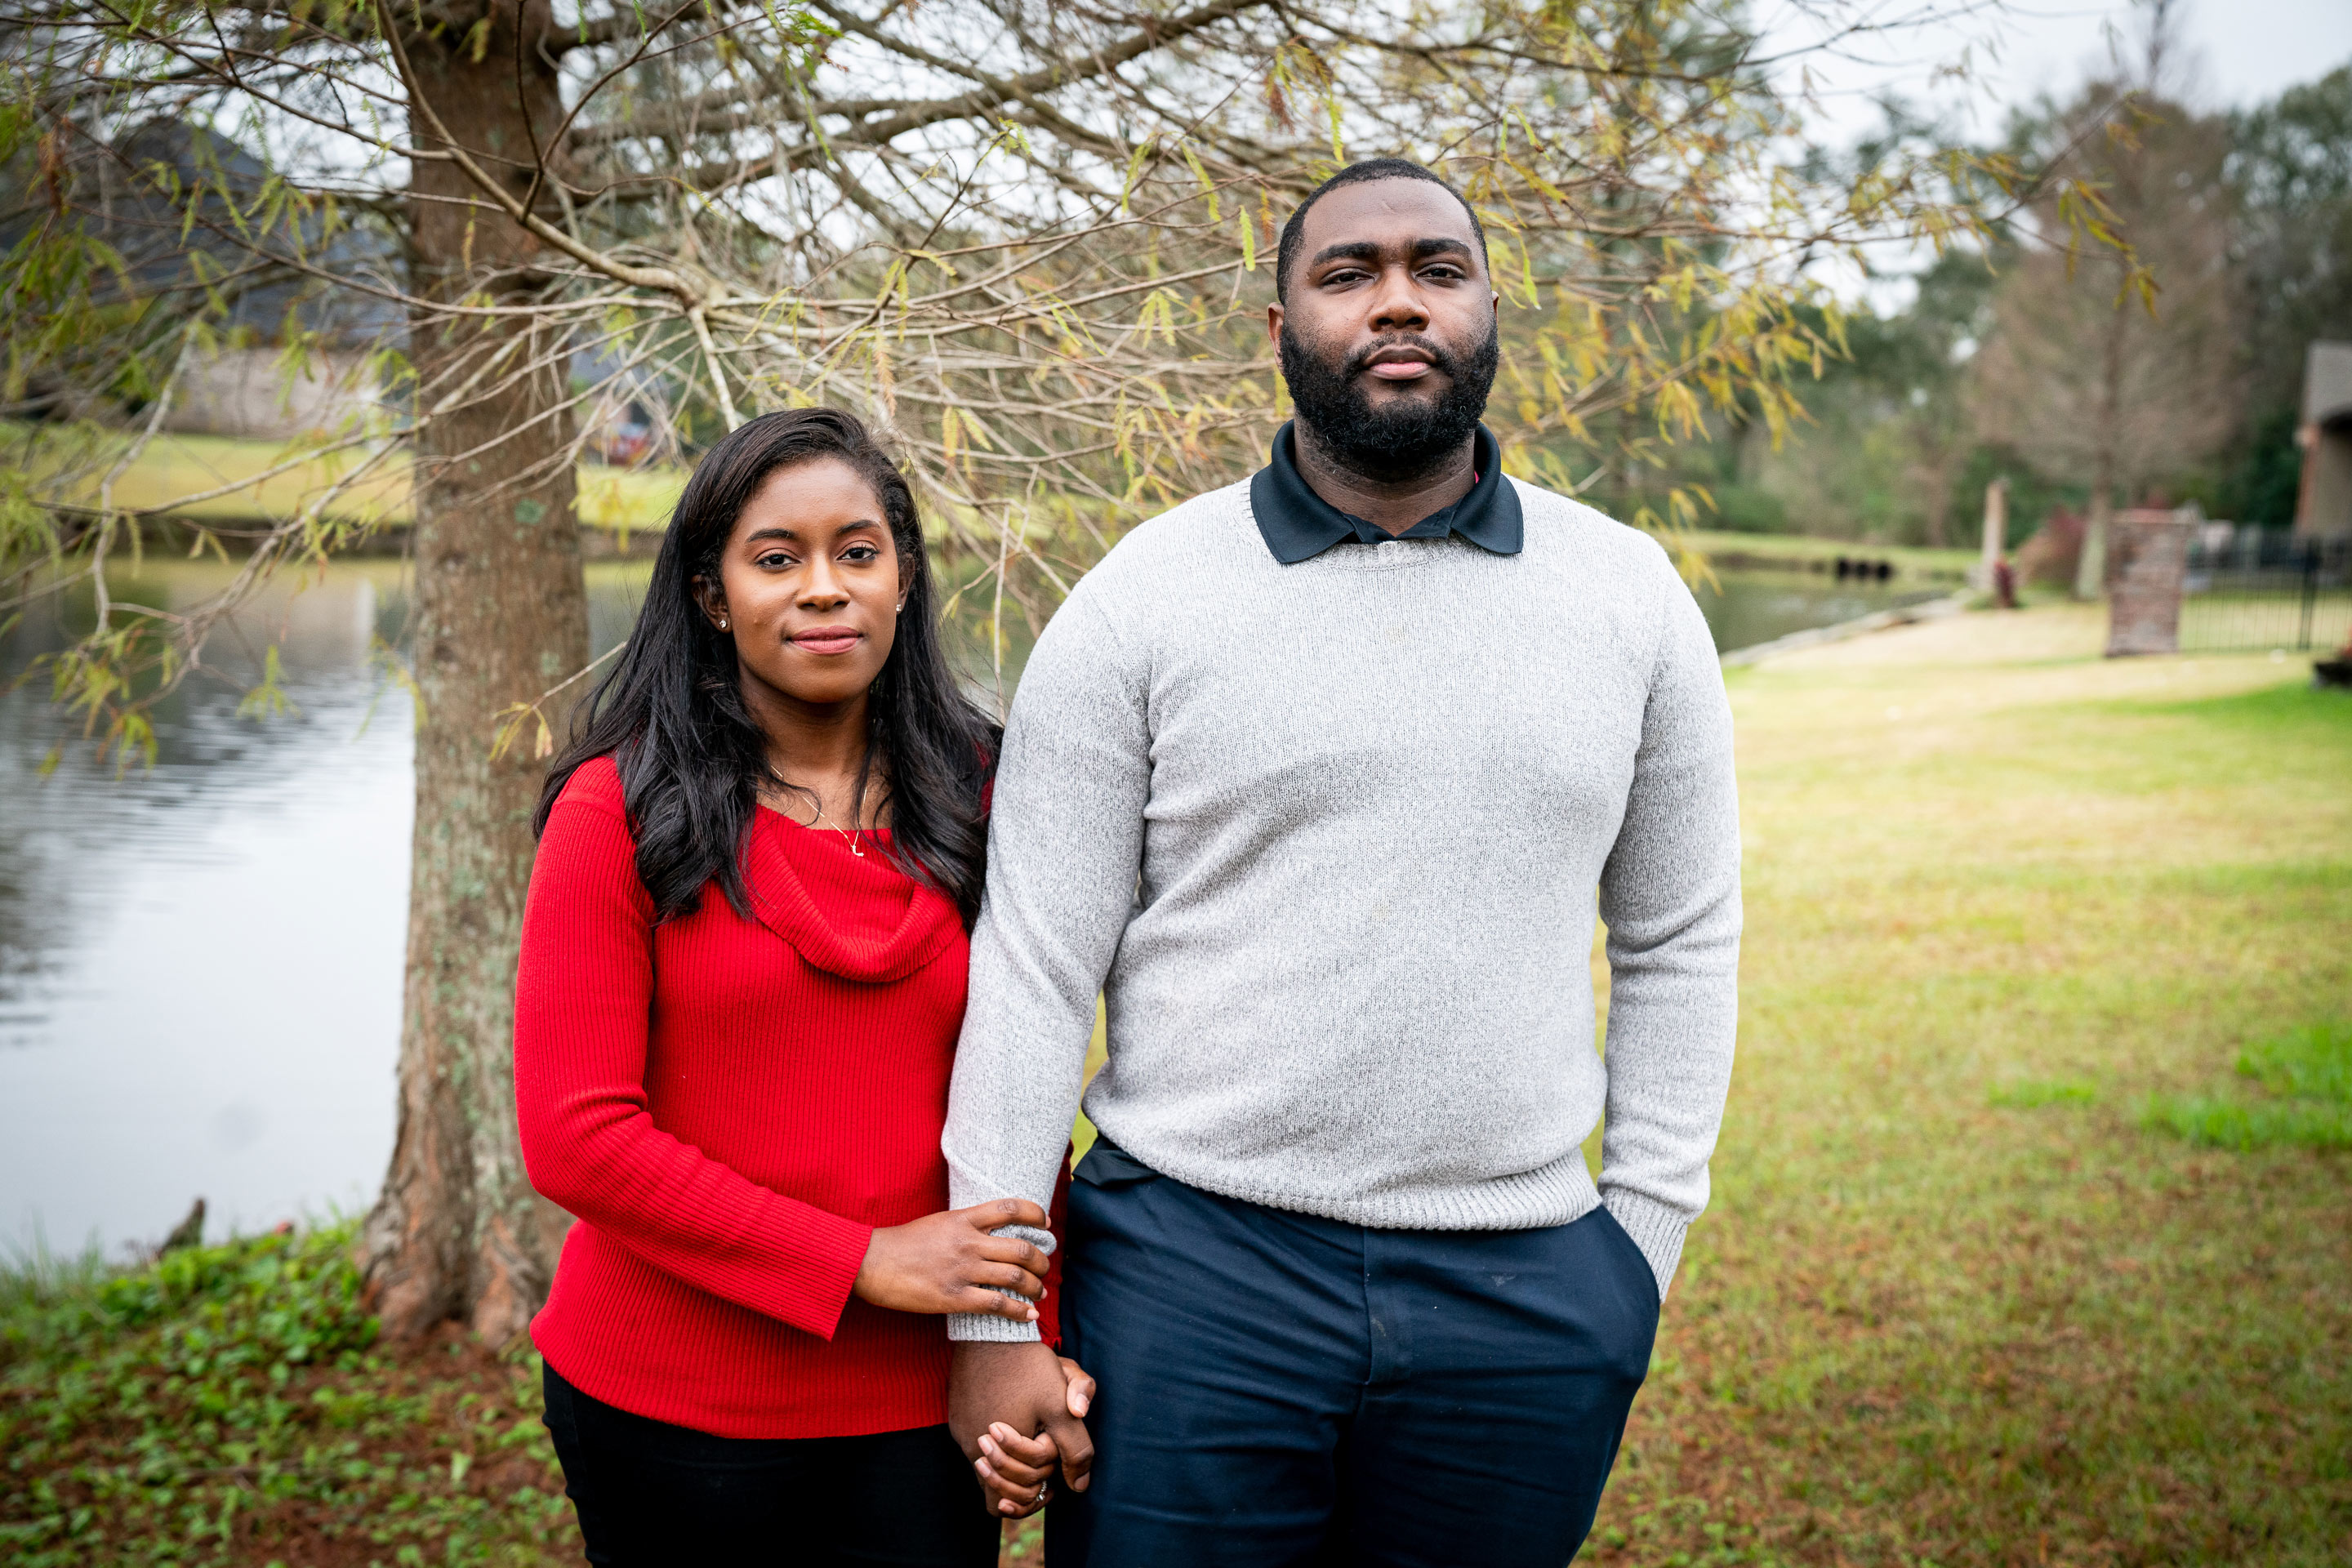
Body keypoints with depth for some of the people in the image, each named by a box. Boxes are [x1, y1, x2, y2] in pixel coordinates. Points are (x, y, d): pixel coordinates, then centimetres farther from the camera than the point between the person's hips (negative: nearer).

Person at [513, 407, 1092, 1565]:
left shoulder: (977, 800, 3)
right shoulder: (620, 811, -7)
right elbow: (576, 1135, -12)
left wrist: (1030, 1338, -9)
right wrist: (861, 1262, -16)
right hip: (668, 1413, -2)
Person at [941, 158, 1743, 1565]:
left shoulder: (1631, 596, 4)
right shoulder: (1141, 600, -3)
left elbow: (1680, 943, 11)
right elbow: (1034, 970, -4)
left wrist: (1643, 1239, 6)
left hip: (1520, 1292, 2)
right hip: (1189, 1262, -1)